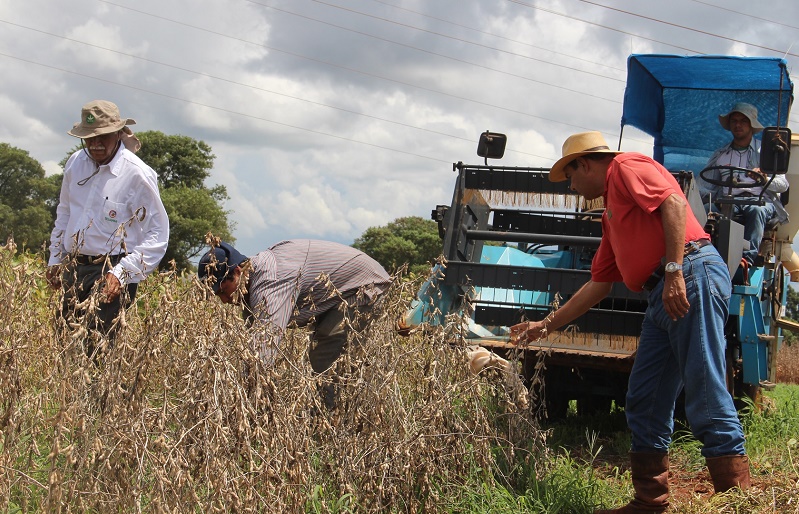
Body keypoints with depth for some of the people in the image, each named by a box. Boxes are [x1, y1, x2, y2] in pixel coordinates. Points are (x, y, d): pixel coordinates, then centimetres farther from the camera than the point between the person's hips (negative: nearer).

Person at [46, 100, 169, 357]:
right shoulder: (76, 163, 5)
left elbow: (157, 235, -12)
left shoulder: (137, 174, -13)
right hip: (73, 268, 6)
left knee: (96, 347, -14)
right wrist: (55, 259, 20)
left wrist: (121, 274, -19)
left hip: (112, 272, -6)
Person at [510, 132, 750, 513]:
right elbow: (598, 286, 33)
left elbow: (674, 202, -14)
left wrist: (675, 269, -21)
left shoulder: (626, 167, 4)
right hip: (662, 297, 10)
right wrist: (546, 325, 35)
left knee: (706, 399, -12)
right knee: (645, 406, 9)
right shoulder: (611, 215, 30)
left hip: (691, 277, -10)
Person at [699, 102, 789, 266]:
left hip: (760, 200, -2)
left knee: (756, 211, -39)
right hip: (728, 202, 2)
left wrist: (765, 179, -19)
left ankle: (748, 257, -52)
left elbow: (783, 184, 4)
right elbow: (705, 188, 17)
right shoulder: (720, 155, 24)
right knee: (706, 210, -31)